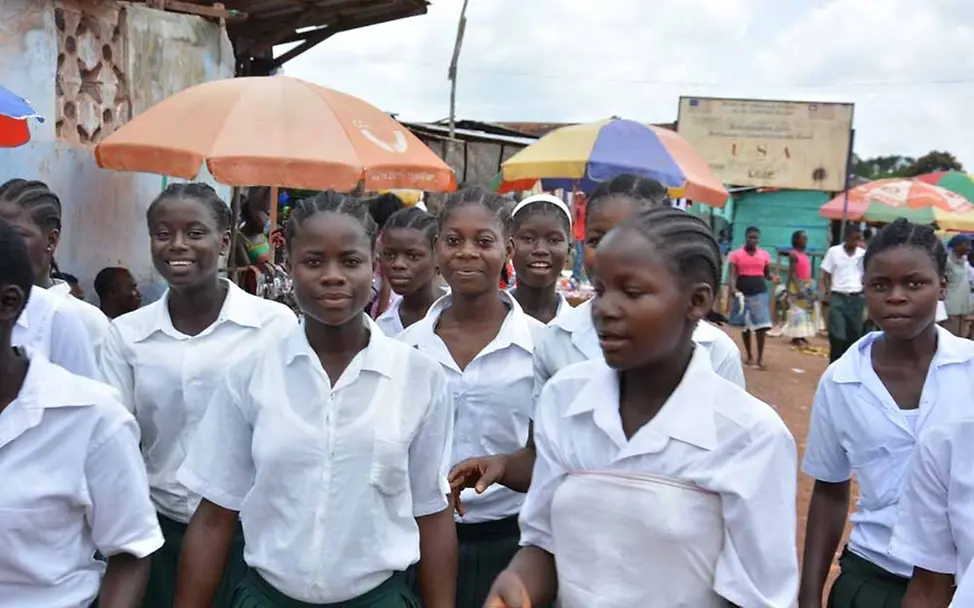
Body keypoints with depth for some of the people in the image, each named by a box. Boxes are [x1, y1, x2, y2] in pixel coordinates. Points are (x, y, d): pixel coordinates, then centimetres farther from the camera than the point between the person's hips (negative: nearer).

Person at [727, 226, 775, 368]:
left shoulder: (765, 255, 5)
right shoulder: (736, 254, -2)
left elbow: (767, 274, 13)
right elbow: (732, 275, -7)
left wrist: (773, 278, -10)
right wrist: (735, 289, -24)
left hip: (760, 293, 1)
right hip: (743, 294, 0)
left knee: (761, 325, -8)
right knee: (745, 326, 9)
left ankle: (760, 357, -1)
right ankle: (749, 355, 21)